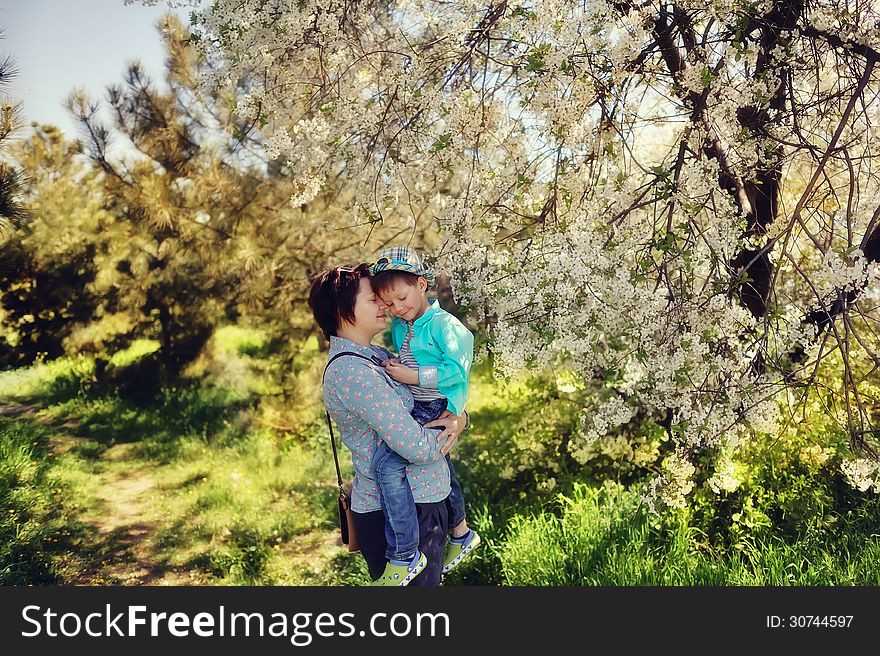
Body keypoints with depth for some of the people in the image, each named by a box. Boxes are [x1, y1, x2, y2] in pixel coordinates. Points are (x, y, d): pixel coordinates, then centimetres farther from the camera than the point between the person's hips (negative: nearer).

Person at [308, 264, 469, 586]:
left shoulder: (377, 355, 7)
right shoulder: (350, 371, -22)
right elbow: (417, 447, -24)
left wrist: (458, 418, -8)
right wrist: (450, 431, -4)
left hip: (424, 501, 9)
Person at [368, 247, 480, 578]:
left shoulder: (444, 325, -16)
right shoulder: (398, 327, 8)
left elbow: (456, 370, -21)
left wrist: (411, 376, -21)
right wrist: (393, 367, 5)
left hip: (437, 408, -9)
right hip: (414, 407, 9)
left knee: (386, 462, -23)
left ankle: (402, 555, -17)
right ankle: (461, 534, 48)